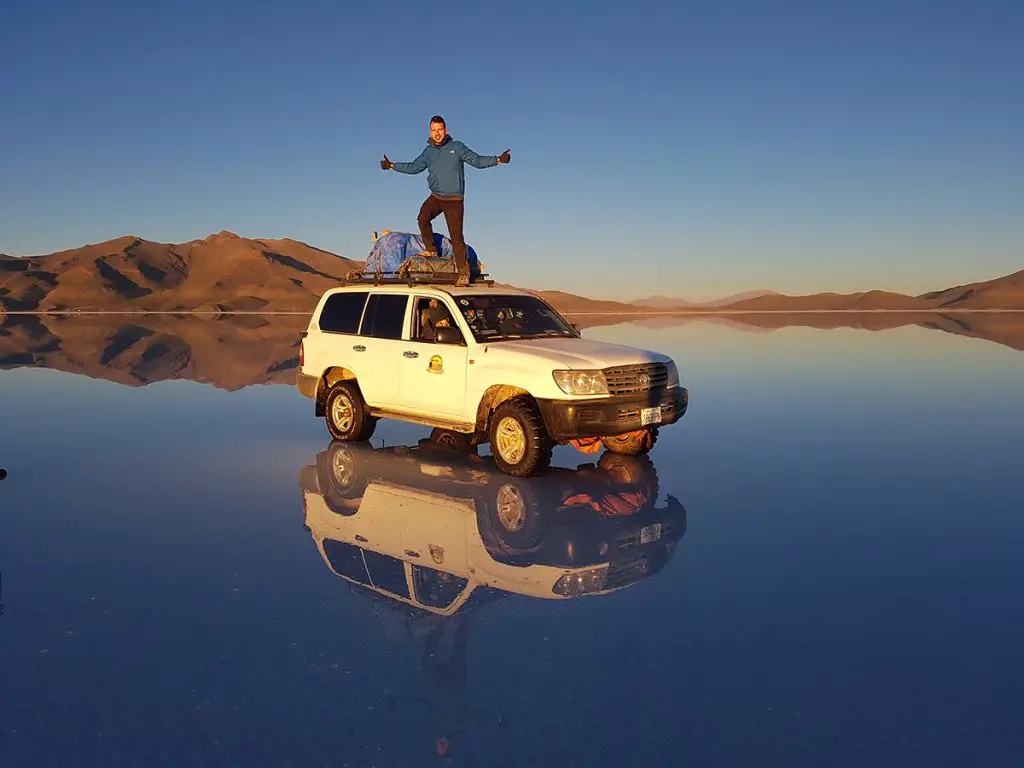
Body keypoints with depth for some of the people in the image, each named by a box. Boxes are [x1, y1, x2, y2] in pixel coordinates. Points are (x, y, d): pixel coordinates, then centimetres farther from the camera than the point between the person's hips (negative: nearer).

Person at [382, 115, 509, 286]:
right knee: (422, 218, -23)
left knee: (456, 236, -9)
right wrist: (392, 166, 20)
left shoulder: (457, 147, 0)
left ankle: (463, 273, -4)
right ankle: (431, 250, -3)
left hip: (454, 199, -4)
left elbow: (477, 160, -2)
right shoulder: (428, 151, 11)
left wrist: (498, 160, -14)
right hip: (435, 197, 4)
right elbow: (414, 167, 23)